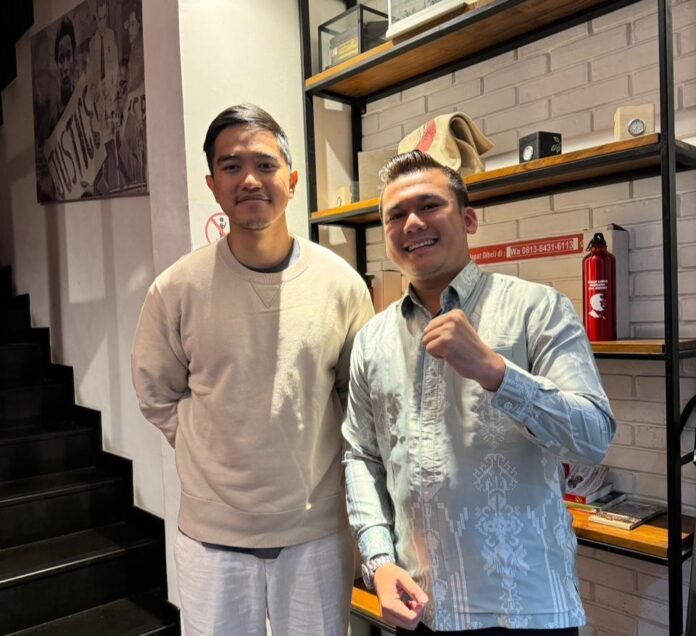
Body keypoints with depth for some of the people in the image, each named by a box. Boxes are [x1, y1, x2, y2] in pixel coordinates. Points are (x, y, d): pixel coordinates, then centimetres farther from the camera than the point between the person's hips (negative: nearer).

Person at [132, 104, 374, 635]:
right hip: (212, 531, 0)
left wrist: (314, 457, 3)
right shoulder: (178, 288, -10)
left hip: (318, 528, 1)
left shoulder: (341, 283, -8)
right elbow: (156, 394, 5)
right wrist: (213, 453, 1)